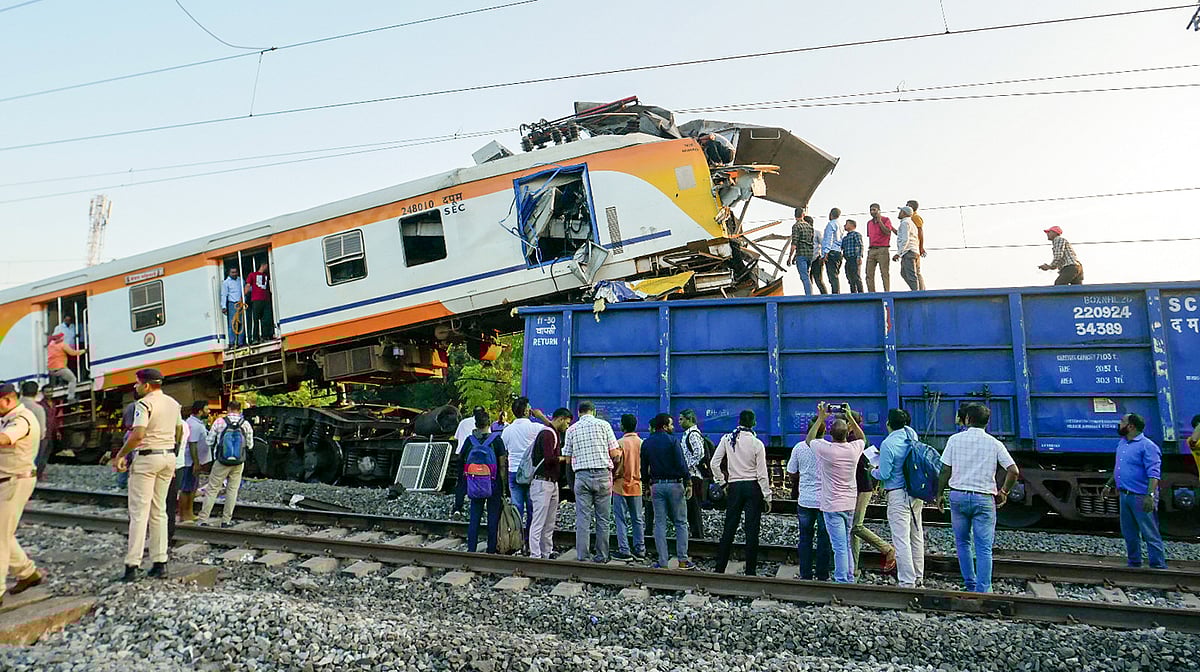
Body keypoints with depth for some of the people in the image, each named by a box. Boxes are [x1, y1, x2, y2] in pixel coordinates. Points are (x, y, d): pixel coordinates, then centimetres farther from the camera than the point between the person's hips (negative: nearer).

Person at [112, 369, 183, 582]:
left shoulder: (144, 403, -12)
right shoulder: (174, 404, 12)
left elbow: (138, 434, -22)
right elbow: (179, 433, 19)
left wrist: (121, 454, -11)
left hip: (147, 457, -7)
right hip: (169, 457, 7)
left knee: (139, 512, -3)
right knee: (159, 512, 12)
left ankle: (132, 565, -2)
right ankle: (160, 562, 12)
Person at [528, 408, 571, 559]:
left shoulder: (555, 434, 19)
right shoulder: (547, 434, -14)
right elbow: (549, 459, -22)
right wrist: (565, 458, -9)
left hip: (553, 483, 10)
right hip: (542, 482, -10)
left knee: (550, 523, 13)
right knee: (538, 523, -6)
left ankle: (547, 554, 21)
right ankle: (535, 556, -3)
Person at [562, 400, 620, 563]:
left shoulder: (571, 429, 6)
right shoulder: (603, 424, 1)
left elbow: (568, 459, 8)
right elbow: (614, 453, -2)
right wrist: (620, 452, 20)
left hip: (581, 475, 1)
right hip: (603, 475, -1)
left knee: (582, 518, 5)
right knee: (603, 519, 8)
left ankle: (582, 556, 7)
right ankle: (602, 556, 13)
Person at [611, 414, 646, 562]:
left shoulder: (620, 442, -14)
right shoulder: (642, 443, 0)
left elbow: (615, 462, -15)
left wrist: (614, 477, 1)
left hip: (621, 485, -5)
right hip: (636, 486, 5)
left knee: (621, 520, 3)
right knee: (637, 519, 11)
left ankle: (624, 551, 4)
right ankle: (640, 551, 15)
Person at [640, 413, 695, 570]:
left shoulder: (646, 443, 7)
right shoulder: (672, 441, -8)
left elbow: (644, 468, 10)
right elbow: (681, 464, -12)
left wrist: (648, 485, 18)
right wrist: (687, 483, -7)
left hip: (656, 485, 4)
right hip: (674, 484, -4)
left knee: (660, 524, 6)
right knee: (680, 523, 6)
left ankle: (662, 561, 6)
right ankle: (683, 560, 7)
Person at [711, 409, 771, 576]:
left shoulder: (727, 439, -1)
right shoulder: (757, 444, -7)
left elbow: (714, 463, -2)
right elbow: (762, 473, -5)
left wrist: (722, 483, 10)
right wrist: (767, 497, 2)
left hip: (734, 487, 2)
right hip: (753, 487, -2)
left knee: (729, 529, 7)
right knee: (752, 531, 4)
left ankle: (719, 568, 10)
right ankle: (750, 571, 10)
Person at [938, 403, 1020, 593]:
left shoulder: (955, 440, -1)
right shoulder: (994, 443, 0)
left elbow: (945, 471, -2)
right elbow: (1014, 471, -6)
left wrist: (939, 493, 9)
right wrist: (1003, 492, 9)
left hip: (958, 495, 1)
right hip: (984, 498, 0)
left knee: (962, 543, 15)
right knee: (984, 548, 2)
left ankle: (970, 586, 19)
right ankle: (983, 591, -1)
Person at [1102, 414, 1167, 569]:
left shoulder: (1148, 446, -13)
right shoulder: (1122, 443, 13)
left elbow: (1154, 474, -20)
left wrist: (1150, 495, -28)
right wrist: (1109, 485, 23)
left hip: (1141, 498, -8)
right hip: (1124, 496, 8)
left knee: (1150, 534, -2)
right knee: (1129, 534, 15)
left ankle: (1159, 567, 5)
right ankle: (1134, 564, 25)